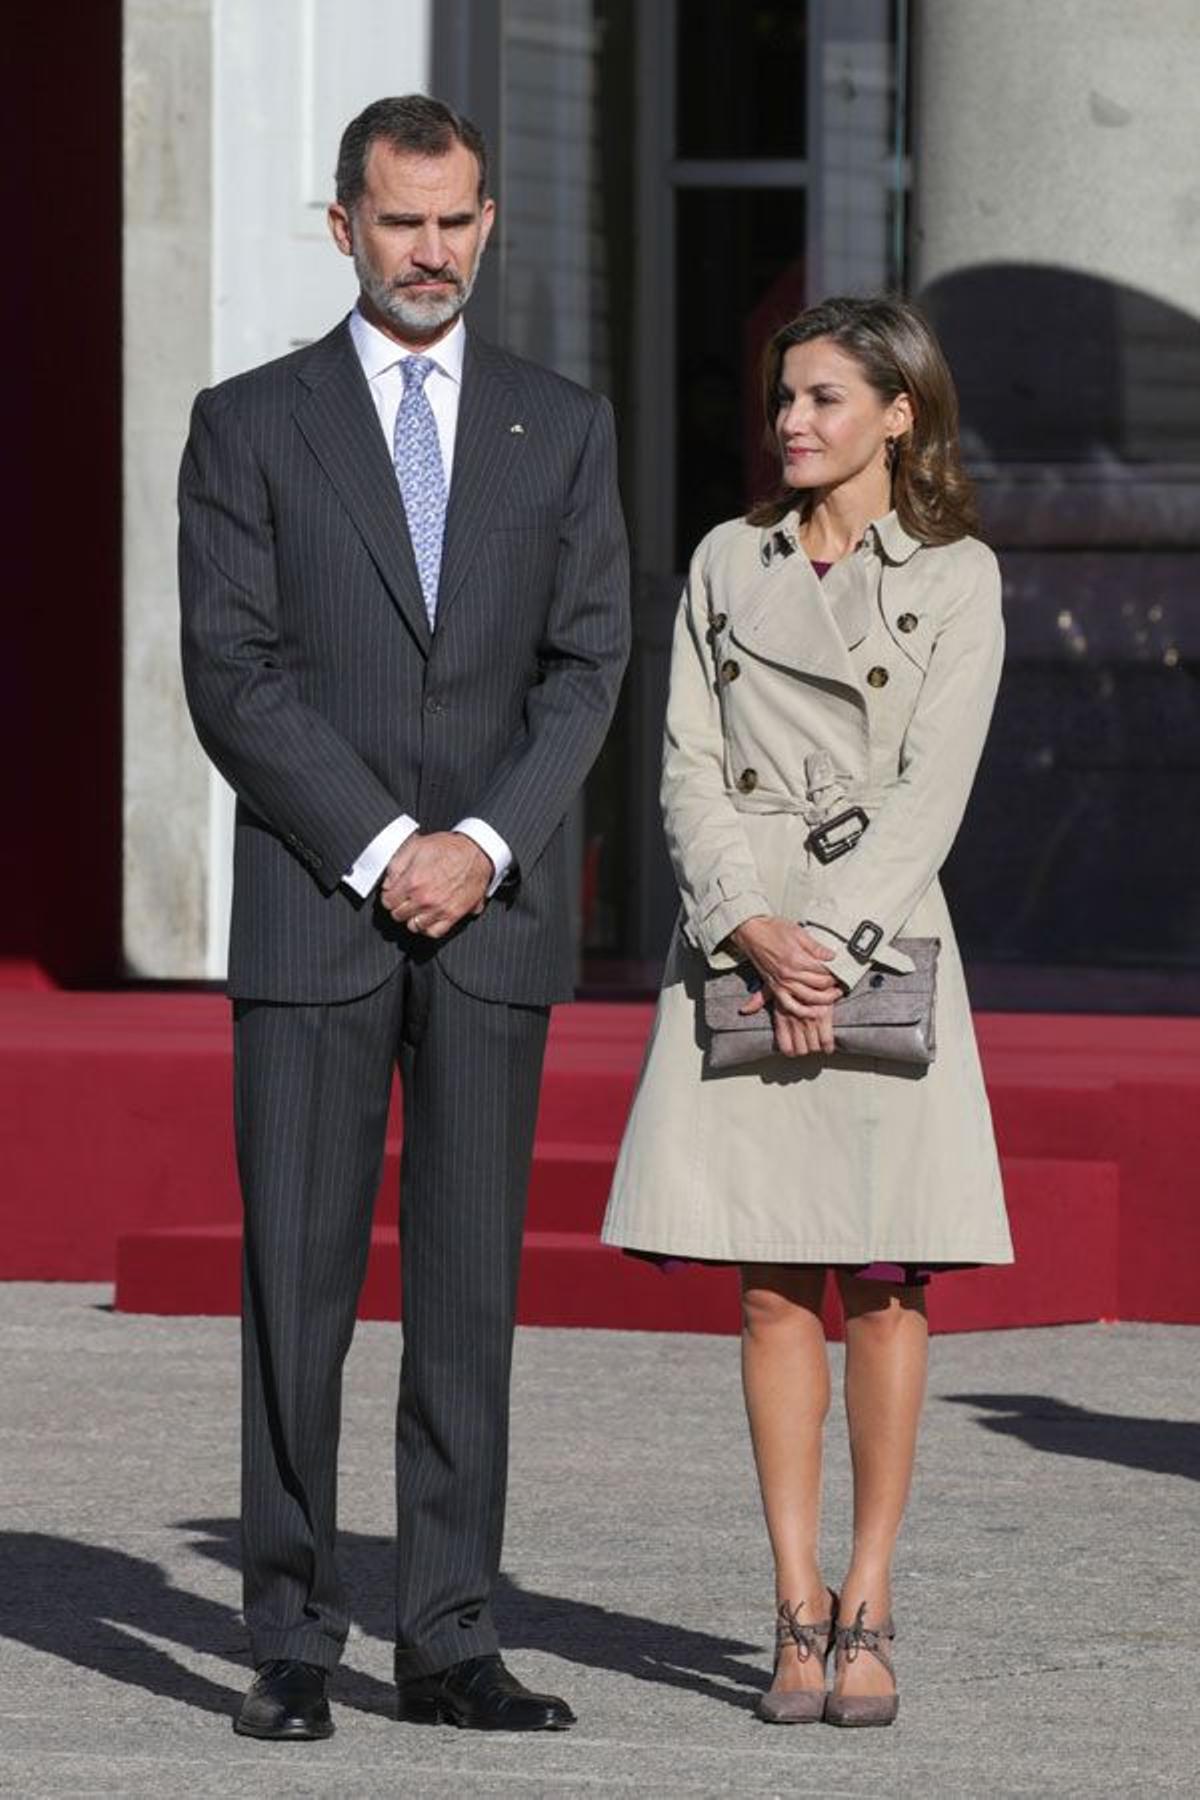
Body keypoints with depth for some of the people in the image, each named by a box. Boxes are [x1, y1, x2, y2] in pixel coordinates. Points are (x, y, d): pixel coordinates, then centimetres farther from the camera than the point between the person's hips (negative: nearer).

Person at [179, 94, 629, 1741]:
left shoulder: (563, 428, 10)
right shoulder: (250, 425, 4)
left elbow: (587, 665, 4)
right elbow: (234, 674, -4)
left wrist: (483, 845, -10)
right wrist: (381, 851, -12)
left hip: (494, 915, 2)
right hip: (311, 913, -2)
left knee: (472, 1284, 1)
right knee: (299, 1279, -3)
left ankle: (450, 1641, 4)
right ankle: (292, 1644, 1)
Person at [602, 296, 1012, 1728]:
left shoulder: (957, 578, 2)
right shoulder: (727, 564, 11)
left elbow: (932, 790, -5)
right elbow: (689, 766, 5)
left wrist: (831, 942, -14)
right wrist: (751, 929, -10)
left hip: (879, 941, -2)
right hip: (738, 944, 3)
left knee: (883, 1282, -1)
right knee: (771, 1286, 2)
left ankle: (869, 1611, 4)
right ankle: (798, 1610, 5)